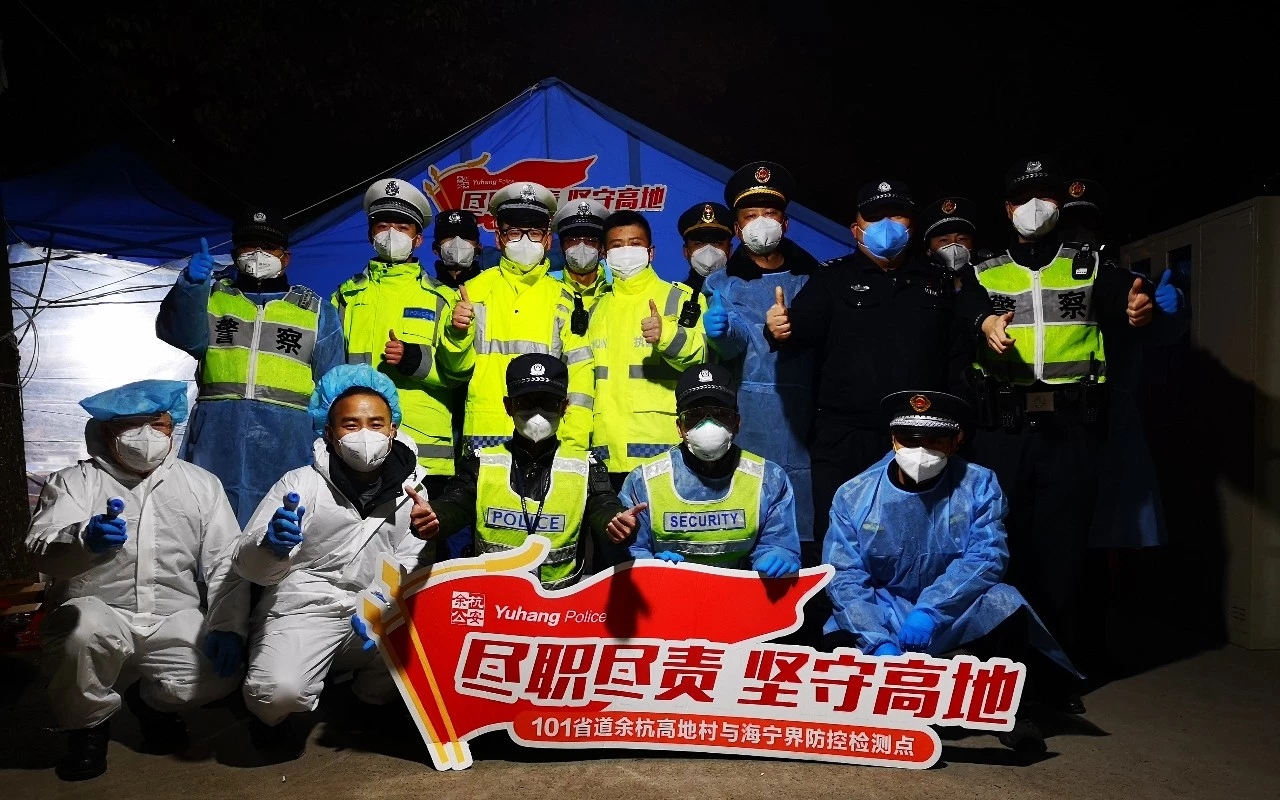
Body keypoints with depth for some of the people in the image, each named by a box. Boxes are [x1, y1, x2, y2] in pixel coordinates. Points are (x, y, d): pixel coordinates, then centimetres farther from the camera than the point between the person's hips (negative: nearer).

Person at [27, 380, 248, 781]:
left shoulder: (200, 484, 9)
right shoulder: (73, 482, 4)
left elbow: (225, 564, 5)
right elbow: (43, 551, -13)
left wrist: (227, 626, -10)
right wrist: (85, 540, -38)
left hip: (173, 622, 1)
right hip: (100, 614, -1)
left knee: (216, 676, -24)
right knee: (88, 627, -34)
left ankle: (151, 700, 13)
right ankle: (89, 725, -2)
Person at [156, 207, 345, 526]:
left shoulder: (317, 311, 15)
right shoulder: (211, 296, 18)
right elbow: (185, 336, -4)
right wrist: (191, 284, -21)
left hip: (286, 445, -1)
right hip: (216, 439, 1)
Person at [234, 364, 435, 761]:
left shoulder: (409, 491, 4)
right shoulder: (302, 483, -7)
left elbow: (411, 564, 9)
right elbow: (249, 564, -12)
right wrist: (272, 545, -36)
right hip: (304, 610, -3)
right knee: (281, 690, -31)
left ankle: (371, 702, 11)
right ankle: (273, 717, 11)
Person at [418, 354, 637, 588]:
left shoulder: (585, 468, 8)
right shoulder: (480, 463, 9)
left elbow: (602, 508, -5)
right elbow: (455, 505, -3)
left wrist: (617, 522, -29)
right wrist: (431, 517, -26)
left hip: (561, 595, 0)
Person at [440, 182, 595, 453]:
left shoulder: (562, 298, 10)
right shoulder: (475, 289, 10)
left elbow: (579, 368, 5)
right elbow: (458, 365, 10)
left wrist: (575, 440, -4)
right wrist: (458, 333, -12)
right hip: (485, 432, 0)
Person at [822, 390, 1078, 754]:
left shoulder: (978, 484, -8)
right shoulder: (854, 495, -9)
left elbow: (987, 556, -20)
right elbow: (844, 576, -15)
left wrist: (930, 610, -33)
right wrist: (879, 642, -30)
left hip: (957, 614, 0)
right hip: (882, 615, 0)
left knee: (1003, 601, -29)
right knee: (839, 640, -29)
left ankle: (1014, 709, -5)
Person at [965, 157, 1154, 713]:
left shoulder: (1090, 268, 13)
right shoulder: (982, 276, 13)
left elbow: (1125, 299, -6)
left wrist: (1141, 306, -29)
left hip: (1069, 430, 0)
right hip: (999, 431, 0)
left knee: (1063, 548, 3)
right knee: (1004, 547, 3)